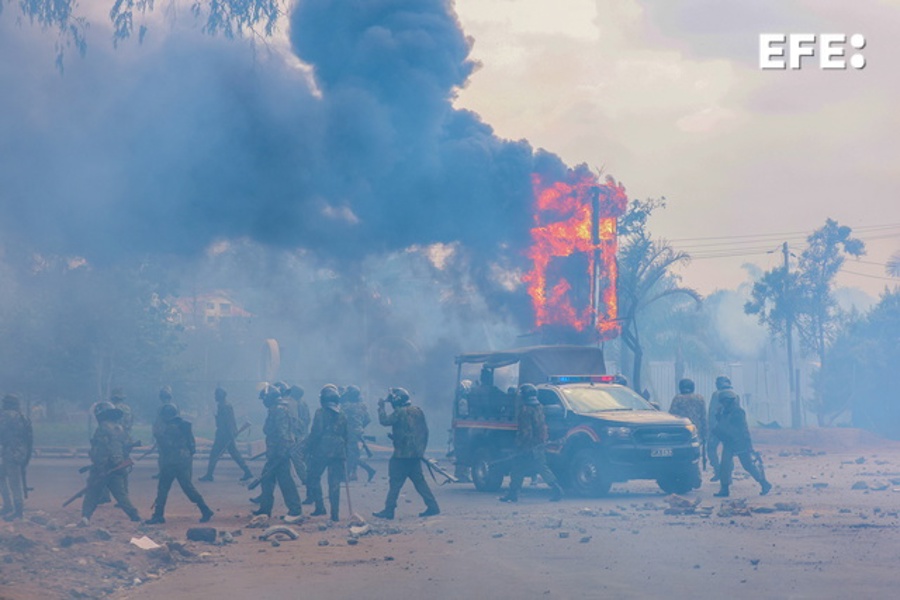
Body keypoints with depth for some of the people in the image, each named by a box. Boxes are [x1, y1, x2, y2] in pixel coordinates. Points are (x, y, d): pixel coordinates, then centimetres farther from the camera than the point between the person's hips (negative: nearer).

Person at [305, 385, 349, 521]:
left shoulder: (321, 413, -7)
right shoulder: (342, 415, 9)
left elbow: (315, 433, -12)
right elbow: (346, 435, 13)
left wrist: (308, 448, -3)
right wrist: (344, 451, 20)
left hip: (321, 451, -4)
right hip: (338, 453, 4)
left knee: (314, 479, 11)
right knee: (334, 483, 6)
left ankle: (320, 507, 3)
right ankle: (335, 513, 3)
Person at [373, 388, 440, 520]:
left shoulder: (400, 412, -13)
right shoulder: (418, 411, 10)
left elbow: (384, 421, -20)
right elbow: (425, 431, 14)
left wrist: (381, 407, -6)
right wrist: (421, 448, 20)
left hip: (402, 454, -7)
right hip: (416, 454, 7)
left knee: (395, 482, -2)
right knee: (419, 480, 12)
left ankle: (389, 510, -1)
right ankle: (432, 506, 8)